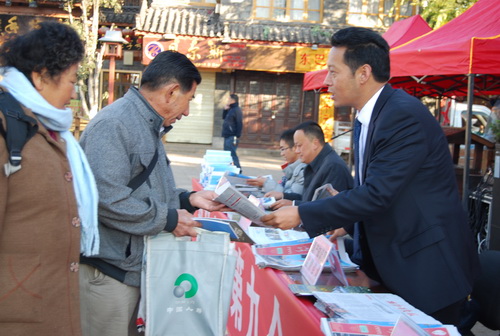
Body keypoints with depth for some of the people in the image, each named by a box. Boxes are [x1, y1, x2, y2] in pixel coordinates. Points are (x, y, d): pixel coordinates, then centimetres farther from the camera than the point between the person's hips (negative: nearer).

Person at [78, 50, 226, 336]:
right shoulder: (113, 124, -18)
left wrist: (188, 199, 8)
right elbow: (105, 198, -27)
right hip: (108, 270, -10)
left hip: (136, 266, 10)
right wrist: (169, 219, -18)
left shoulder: (149, 128, 17)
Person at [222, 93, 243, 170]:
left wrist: (237, 136, -22)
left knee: (232, 153, -11)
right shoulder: (230, 110, 16)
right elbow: (224, 117, 29)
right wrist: (225, 109, 11)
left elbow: (239, 124, -17)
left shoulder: (237, 110, -12)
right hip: (227, 136, 10)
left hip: (232, 137, -10)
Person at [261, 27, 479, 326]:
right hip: (391, 265, 9)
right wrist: (340, 219, 4)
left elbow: (377, 194, -26)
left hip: (428, 268, -9)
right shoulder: (372, 115, 9)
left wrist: (302, 215, -20)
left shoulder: (405, 115, -21)